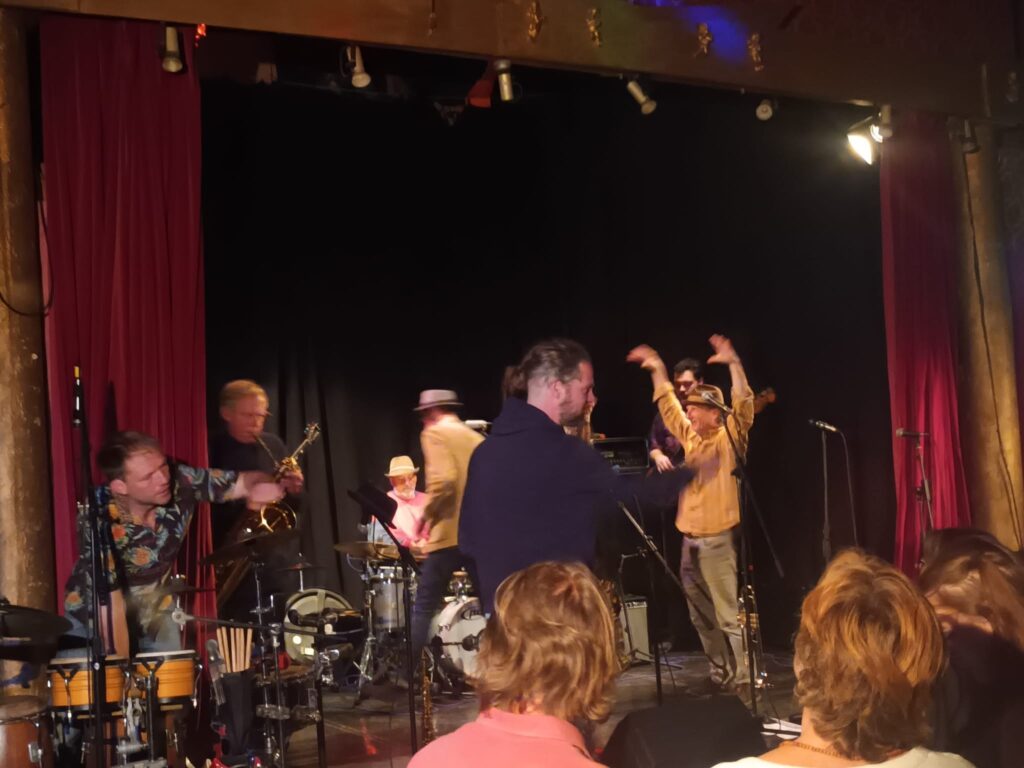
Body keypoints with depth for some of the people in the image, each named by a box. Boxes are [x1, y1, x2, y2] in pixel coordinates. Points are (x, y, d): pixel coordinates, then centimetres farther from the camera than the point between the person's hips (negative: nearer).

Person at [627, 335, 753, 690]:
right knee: (701, 616, 14)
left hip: (718, 539, -7)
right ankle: (720, 673, 25)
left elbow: (744, 405, -20)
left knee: (729, 614, -9)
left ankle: (743, 679, -4)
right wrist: (658, 370, 19)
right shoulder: (691, 437, 12)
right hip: (690, 538, 8)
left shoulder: (729, 437, -5)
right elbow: (668, 406, 22)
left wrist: (733, 364, -28)